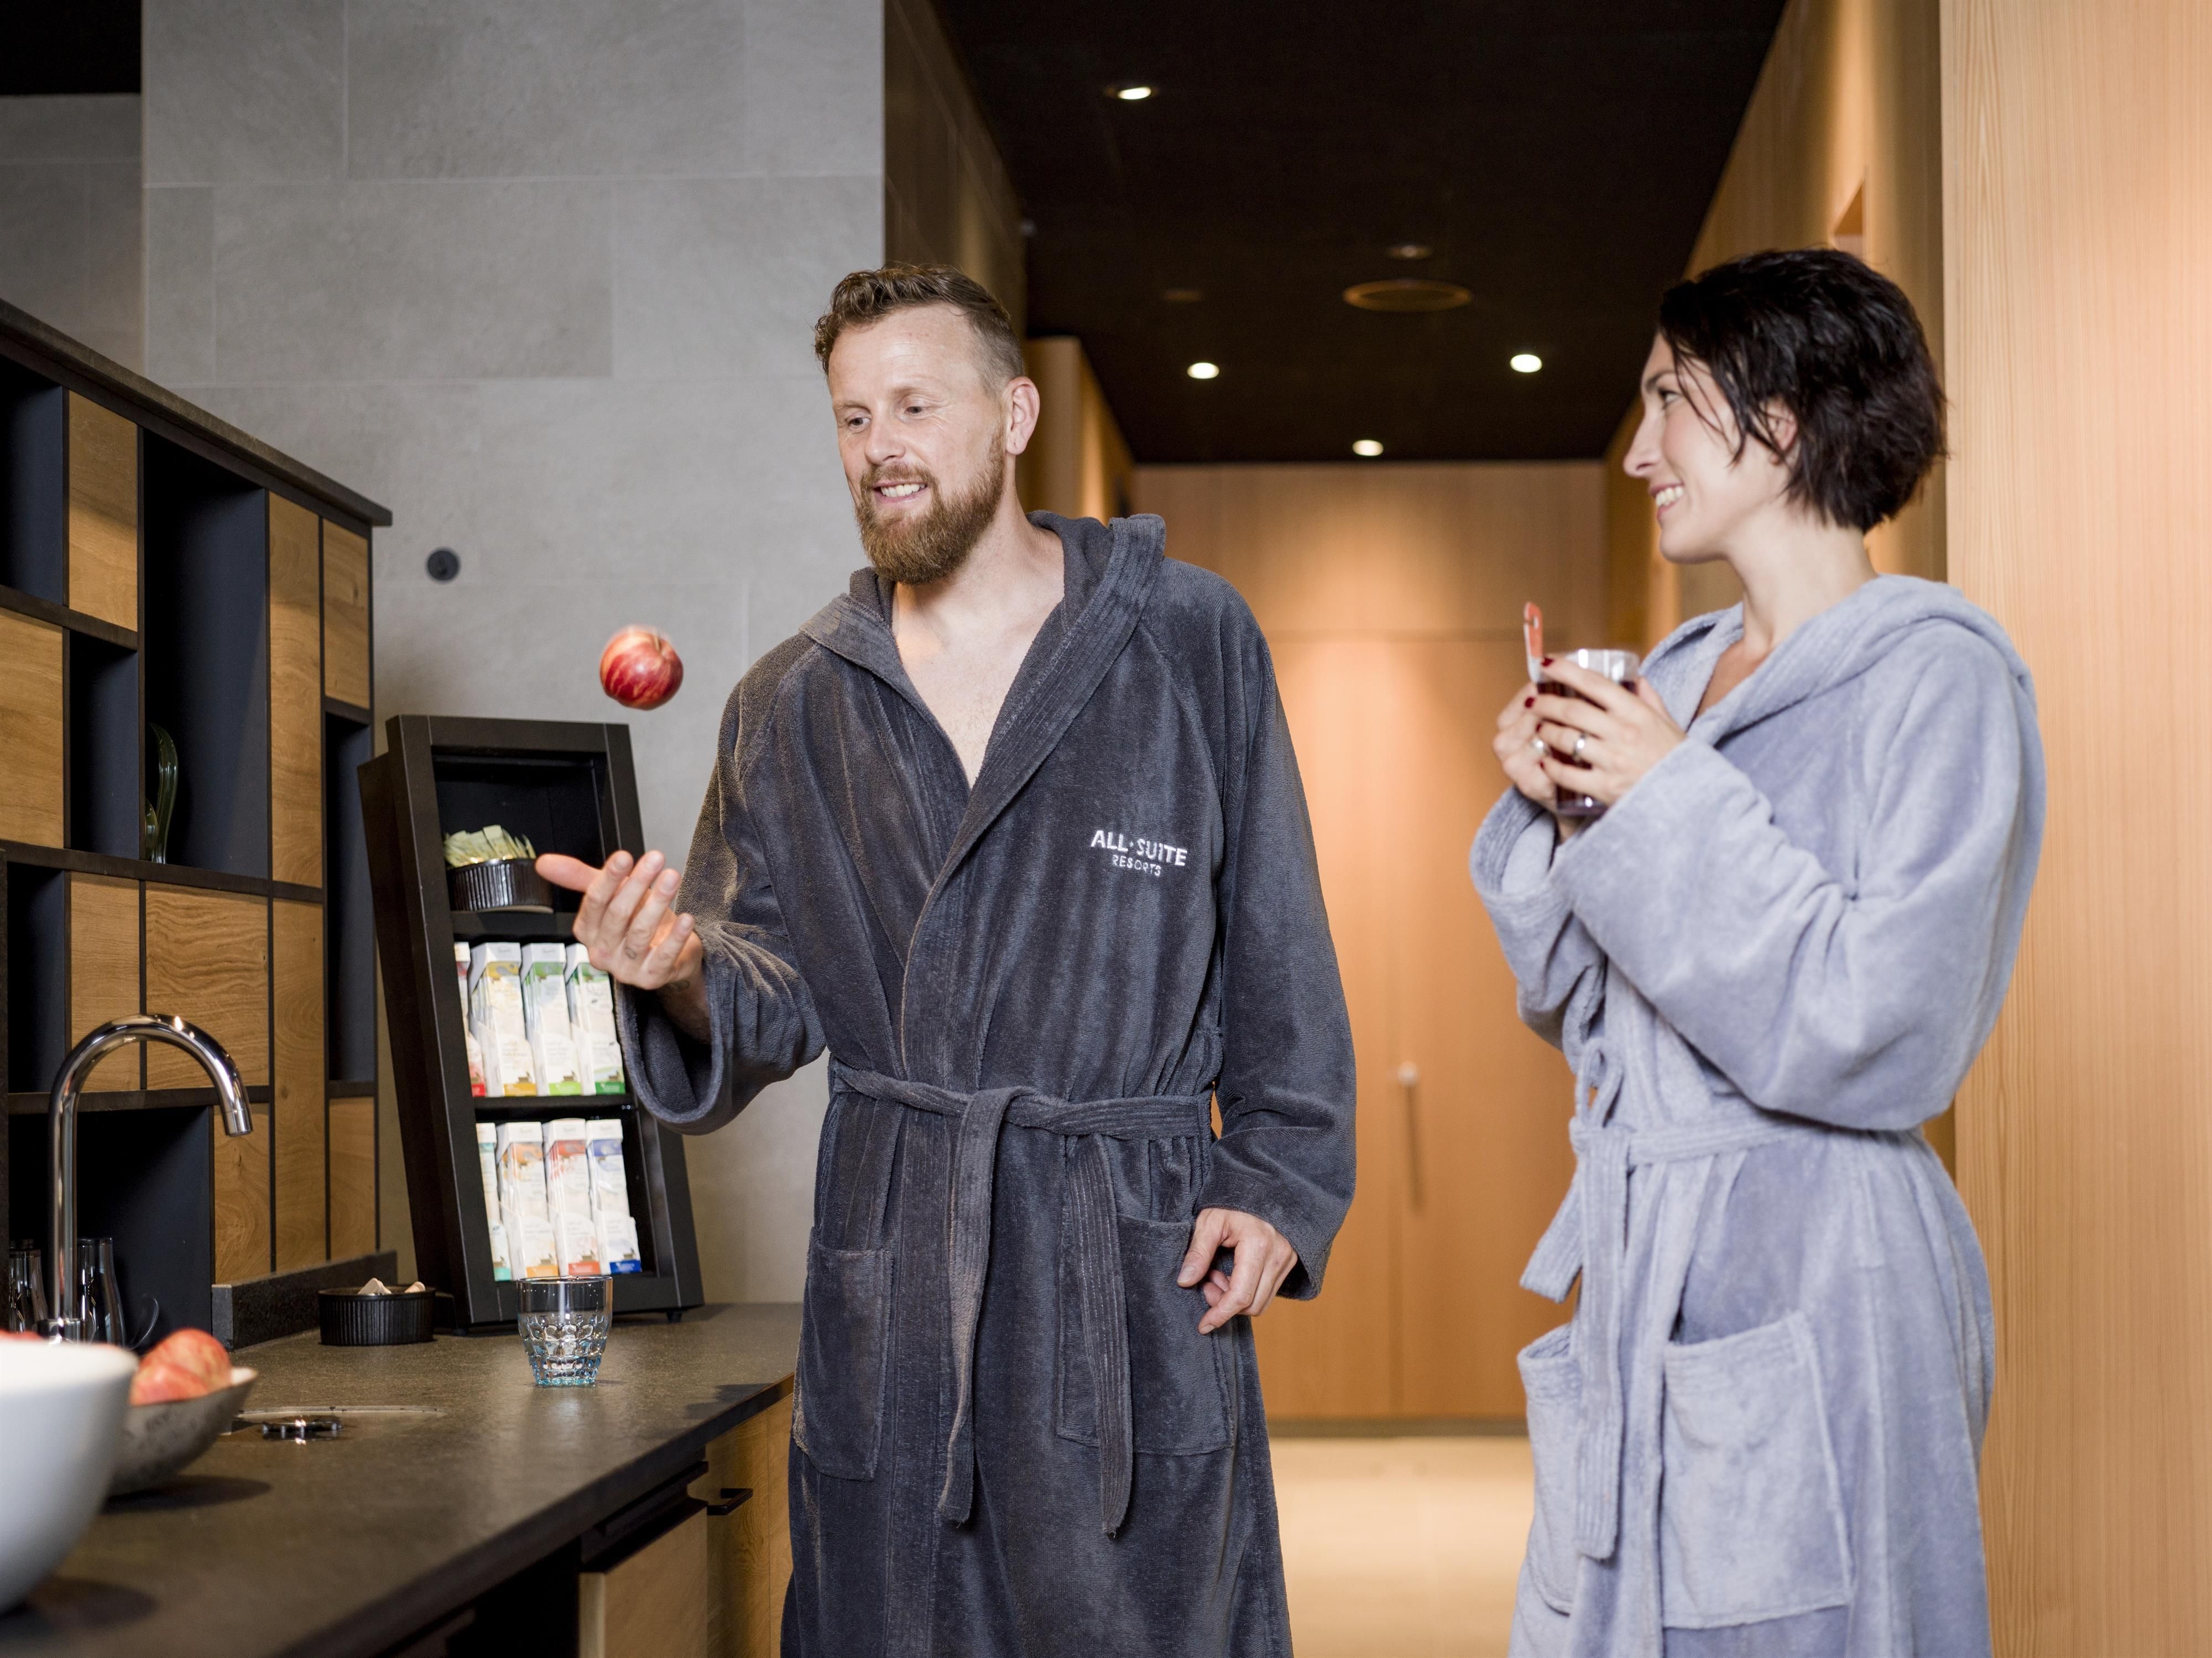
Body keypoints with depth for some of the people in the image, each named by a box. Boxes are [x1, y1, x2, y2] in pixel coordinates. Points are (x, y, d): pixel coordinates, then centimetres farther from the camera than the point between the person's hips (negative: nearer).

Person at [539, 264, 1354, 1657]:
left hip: (1136, 1254, -2)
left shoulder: (1190, 640, 4)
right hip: (891, 1268, 2)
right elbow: (780, 994, 6)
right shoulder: (794, 705, 10)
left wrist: (1279, 1180, -3)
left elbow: (1278, 945, 5)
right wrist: (685, 973, -16)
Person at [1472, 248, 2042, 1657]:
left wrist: (1675, 803, -16)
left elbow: (1884, 1034, -18)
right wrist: (1555, 811, 1)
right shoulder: (1681, 678, 12)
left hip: (1813, 1275, -7)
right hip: (1644, 1261, 8)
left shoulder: (1937, 680, -10)